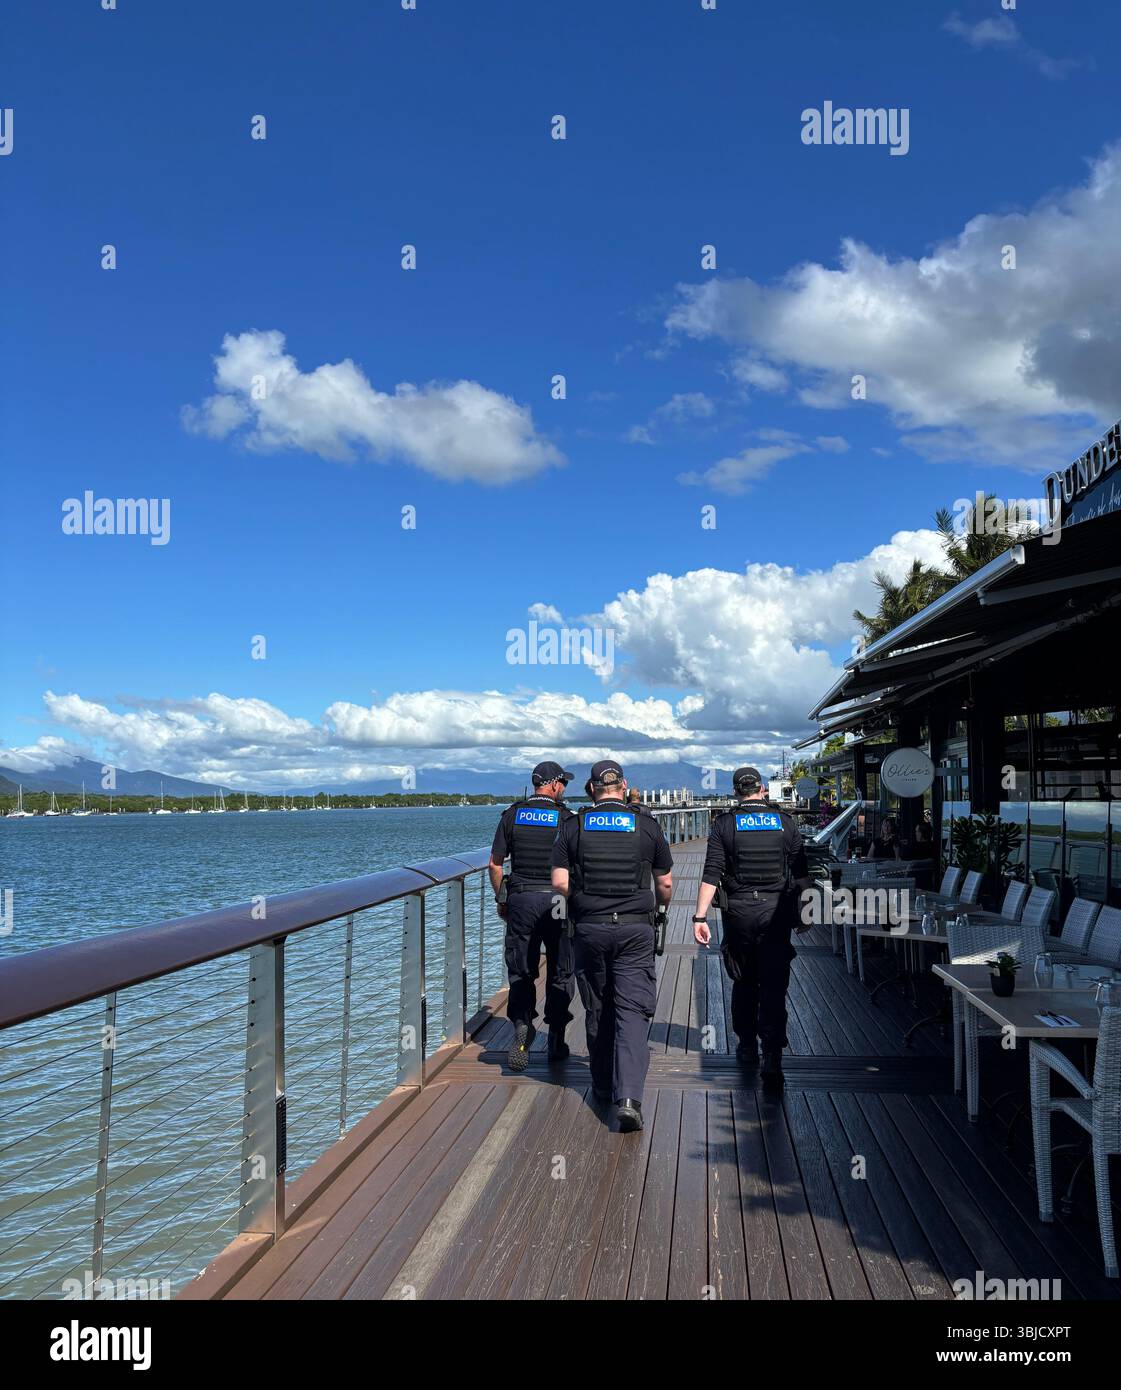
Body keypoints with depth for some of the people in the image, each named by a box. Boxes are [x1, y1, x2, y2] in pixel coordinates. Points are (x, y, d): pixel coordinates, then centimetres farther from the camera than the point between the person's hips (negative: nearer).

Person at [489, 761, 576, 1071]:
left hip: (521, 900, 1)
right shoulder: (566, 818, -4)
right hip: (557, 901, -1)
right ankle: (556, 1040, 15)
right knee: (559, 972, 11)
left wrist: (500, 899, 14)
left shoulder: (512, 815, 3)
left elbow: (495, 864, 3)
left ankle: (521, 1026, -11)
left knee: (521, 972, 9)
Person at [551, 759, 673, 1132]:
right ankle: (628, 1097, -15)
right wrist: (660, 907, 27)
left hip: (590, 929, 1)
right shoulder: (647, 826, 0)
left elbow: (560, 882, -4)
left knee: (597, 1011, 15)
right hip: (635, 929, -1)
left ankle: (603, 1086, 28)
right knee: (632, 1011, -2)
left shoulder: (574, 826, 0)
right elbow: (666, 884, 6)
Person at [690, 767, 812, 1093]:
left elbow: (711, 874, -8)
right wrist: (804, 913, 15)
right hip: (776, 912, 0)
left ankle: (747, 1048, 29)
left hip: (739, 912, 1)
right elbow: (801, 873, 5)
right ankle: (772, 1061, -11)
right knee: (773, 987, -1)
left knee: (744, 983, 18)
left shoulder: (724, 824, -1)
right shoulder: (785, 821, 2)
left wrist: (700, 916, -7)